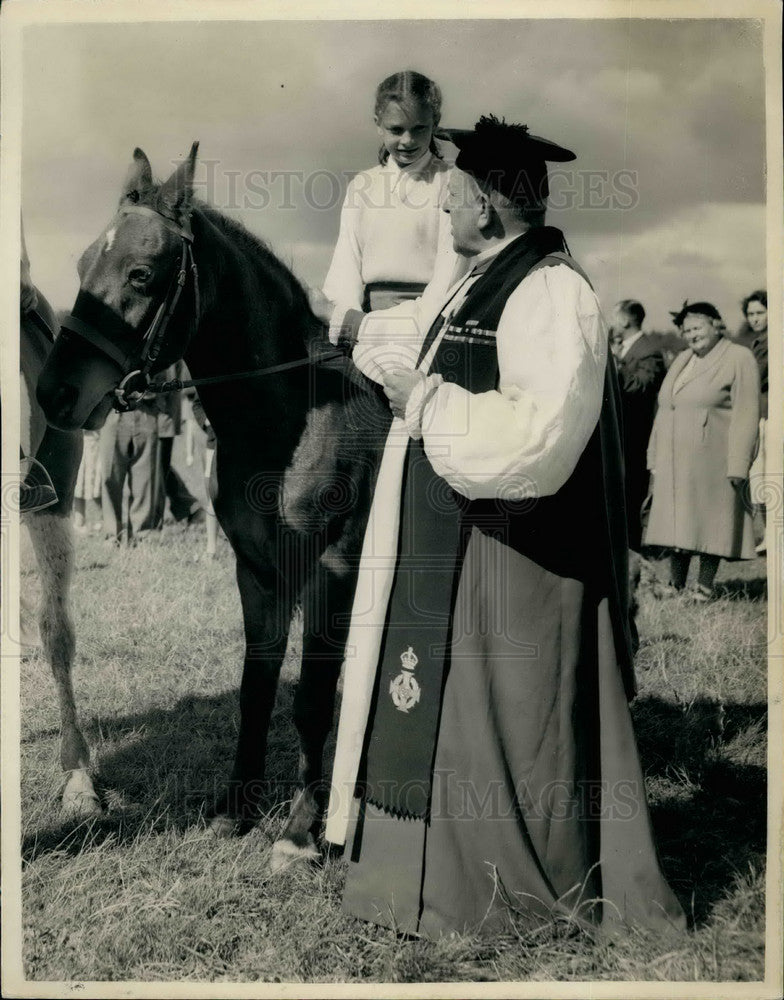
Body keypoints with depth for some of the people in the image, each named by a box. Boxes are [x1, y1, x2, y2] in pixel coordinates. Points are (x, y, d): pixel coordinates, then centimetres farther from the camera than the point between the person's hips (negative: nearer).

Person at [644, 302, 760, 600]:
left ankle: (705, 586, 6)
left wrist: (738, 464, -18)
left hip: (711, 461, -7)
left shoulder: (738, 359, -5)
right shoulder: (681, 360, 18)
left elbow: (745, 415, -11)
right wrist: (656, 458, 15)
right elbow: (664, 411, 20)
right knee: (677, 520, 9)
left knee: (709, 521, -1)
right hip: (675, 462, 7)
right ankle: (675, 584, 16)